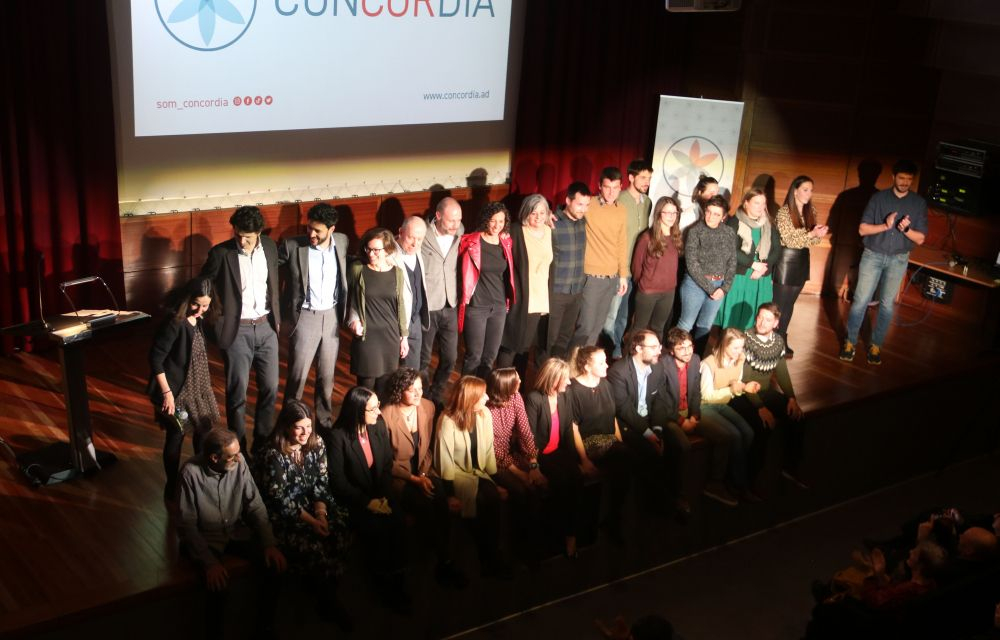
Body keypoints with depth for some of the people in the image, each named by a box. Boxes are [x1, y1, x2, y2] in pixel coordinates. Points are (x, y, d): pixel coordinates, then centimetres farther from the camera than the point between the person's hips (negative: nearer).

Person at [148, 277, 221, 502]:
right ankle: (172, 487, 19)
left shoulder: (198, 320, -1)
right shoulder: (174, 323, -25)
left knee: (204, 429, 18)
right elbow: (156, 359, -22)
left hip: (197, 386, 8)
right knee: (176, 436, 3)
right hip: (176, 389, -8)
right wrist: (167, 393, -21)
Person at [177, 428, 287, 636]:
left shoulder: (239, 463, -12)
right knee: (218, 582, -29)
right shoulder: (191, 472, -22)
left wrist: (269, 543, -16)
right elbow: (187, 525, -19)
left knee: (274, 563, -17)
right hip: (206, 538, -4)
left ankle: (265, 624, 5)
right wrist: (209, 562, -28)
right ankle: (215, 632, -1)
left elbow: (255, 506, -5)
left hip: (237, 532, 4)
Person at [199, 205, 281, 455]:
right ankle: (238, 448, 16)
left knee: (270, 387, 10)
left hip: (266, 327, 4)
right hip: (236, 330, -4)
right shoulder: (220, 253, -13)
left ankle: (264, 441, 28)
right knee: (237, 392, 2)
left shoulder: (269, 247, 0)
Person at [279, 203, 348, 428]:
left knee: (327, 376, 13)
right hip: (305, 317, -3)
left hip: (331, 317, 3)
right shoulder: (292, 245, -13)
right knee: (297, 376, 1)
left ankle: (325, 422, 29)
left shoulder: (342, 242, -1)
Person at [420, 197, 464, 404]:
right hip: (426, 308, -4)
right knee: (423, 359, 9)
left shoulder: (459, 232, 0)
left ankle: (437, 396, 32)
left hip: (450, 307, 4)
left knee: (450, 357, 11)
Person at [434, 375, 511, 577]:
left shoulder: (485, 414, -2)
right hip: (458, 473, -5)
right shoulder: (448, 420, -18)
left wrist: (496, 483, 0)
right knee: (486, 500, -27)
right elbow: (445, 459, -17)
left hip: (479, 471, 5)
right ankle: (489, 559, -10)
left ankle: (493, 556, -10)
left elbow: (489, 450, 3)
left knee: (495, 497, -24)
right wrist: (450, 494, -19)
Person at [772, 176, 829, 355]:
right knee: (779, 303, 2)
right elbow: (788, 240, -18)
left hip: (802, 261, 6)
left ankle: (782, 340, 24)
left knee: (790, 303, 14)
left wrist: (819, 235, -14)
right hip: (786, 261, -6)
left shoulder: (811, 211, 5)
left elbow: (812, 241, 8)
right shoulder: (784, 212, -14)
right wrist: (811, 234, -27)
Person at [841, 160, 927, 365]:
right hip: (873, 255, -1)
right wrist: (885, 226, -21)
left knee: (887, 305, 7)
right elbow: (862, 229, -5)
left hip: (898, 259, 1)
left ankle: (876, 345, 19)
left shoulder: (919, 203, -1)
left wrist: (906, 229, -21)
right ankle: (850, 341, 11)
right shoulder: (879, 198, -3)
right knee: (860, 301, -1)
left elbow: (920, 239, -1)